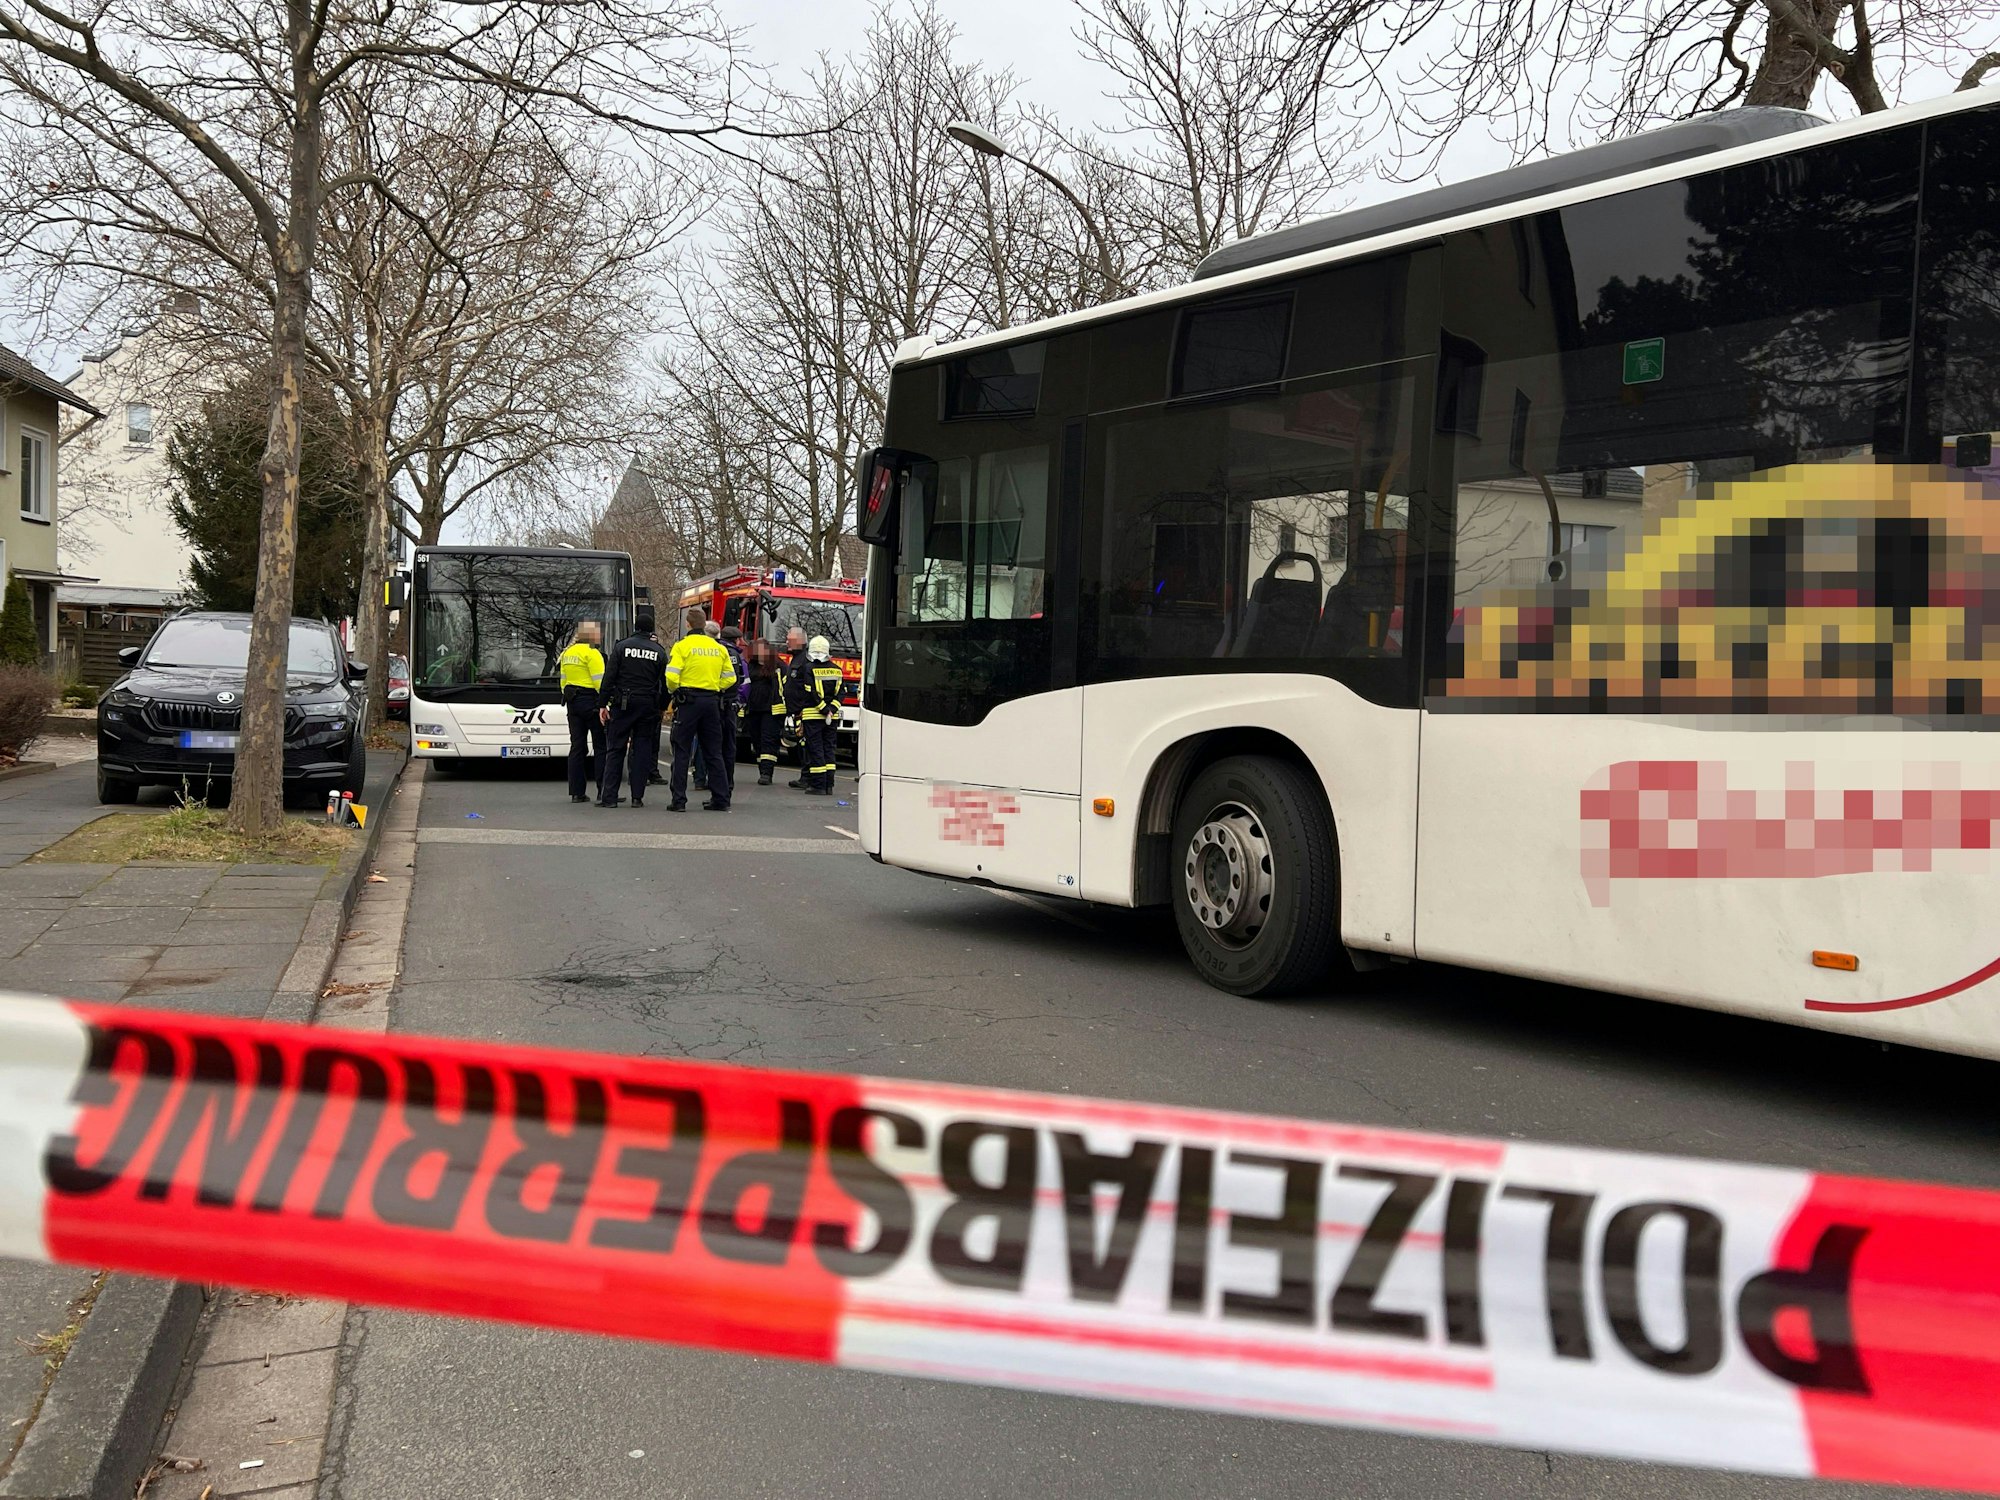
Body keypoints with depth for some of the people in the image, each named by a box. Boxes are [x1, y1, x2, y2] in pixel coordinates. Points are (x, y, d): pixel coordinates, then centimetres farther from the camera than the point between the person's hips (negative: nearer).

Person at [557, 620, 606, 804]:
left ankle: (576, 792, 7)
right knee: (601, 747, -1)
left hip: (572, 702, 8)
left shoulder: (567, 653, 13)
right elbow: (600, 681, -17)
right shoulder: (592, 653, -12)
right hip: (591, 702, -8)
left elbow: (563, 680, 18)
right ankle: (604, 791, -3)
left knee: (577, 747, 8)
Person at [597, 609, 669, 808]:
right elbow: (664, 683, 6)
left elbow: (609, 677, -5)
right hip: (648, 705, 1)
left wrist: (603, 704, -2)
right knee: (641, 750, 6)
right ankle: (637, 796, 3)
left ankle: (608, 795, -3)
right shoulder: (659, 652, 5)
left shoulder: (621, 646, -1)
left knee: (616, 749, 2)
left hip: (623, 704, -1)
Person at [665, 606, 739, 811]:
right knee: (714, 752, 10)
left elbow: (671, 677, -13)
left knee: (682, 752, 1)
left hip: (688, 701, -4)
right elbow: (730, 678, 9)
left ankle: (679, 800, -2)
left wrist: (674, 691, 6)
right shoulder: (718, 648, 9)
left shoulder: (682, 646, -6)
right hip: (712, 701, 4)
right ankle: (720, 799, 11)